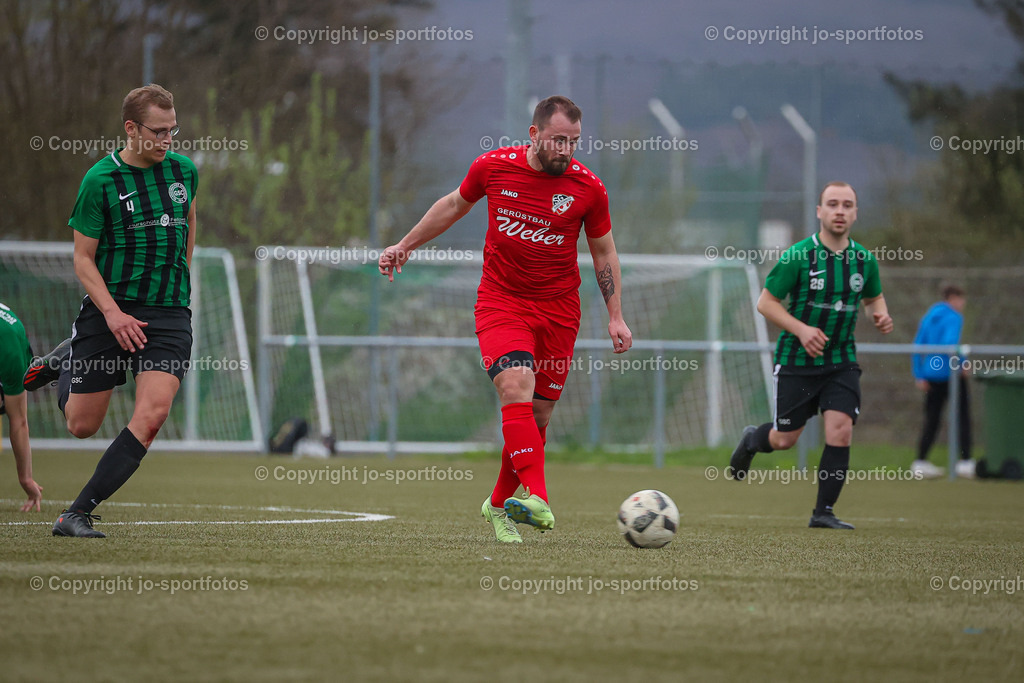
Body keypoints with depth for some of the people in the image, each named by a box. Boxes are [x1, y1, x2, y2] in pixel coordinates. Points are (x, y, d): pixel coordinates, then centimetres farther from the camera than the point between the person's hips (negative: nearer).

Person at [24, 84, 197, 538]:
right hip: (108, 310, -2)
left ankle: (79, 513, -14)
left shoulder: (184, 170, 4)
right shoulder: (100, 180, -8)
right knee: (82, 426, 6)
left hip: (168, 313, 2)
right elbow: (84, 259, -5)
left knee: (151, 416, -19)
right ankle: (60, 364, 40)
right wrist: (112, 312, -18)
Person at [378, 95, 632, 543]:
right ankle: (537, 498, -36)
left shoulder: (588, 188, -5)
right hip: (500, 301, -1)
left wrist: (615, 316, 4)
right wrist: (406, 245, 20)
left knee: (538, 414, 4)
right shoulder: (494, 167, -6)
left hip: (558, 310, 2)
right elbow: (454, 205, 14)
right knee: (516, 387, -24)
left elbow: (603, 252, 8)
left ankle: (500, 504, 26)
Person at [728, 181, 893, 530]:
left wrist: (880, 315, -3)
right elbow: (766, 302, -7)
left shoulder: (864, 260, 1)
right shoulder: (798, 256, -12)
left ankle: (823, 512, -2)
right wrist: (801, 329, -21)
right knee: (784, 439, 6)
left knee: (840, 432, -14)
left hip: (841, 360, 3)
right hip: (797, 359, -3)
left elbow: (873, 297, 20)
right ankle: (751, 439, 42)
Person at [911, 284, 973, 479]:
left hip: (931, 374, 7)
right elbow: (950, 342, -25)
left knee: (931, 419, 11)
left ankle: (920, 462, 6)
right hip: (950, 373, -7)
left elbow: (917, 346, 11)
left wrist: (919, 375, 11)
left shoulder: (928, 317, 14)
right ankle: (965, 461, -2)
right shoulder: (954, 317, -9)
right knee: (963, 416, 1)